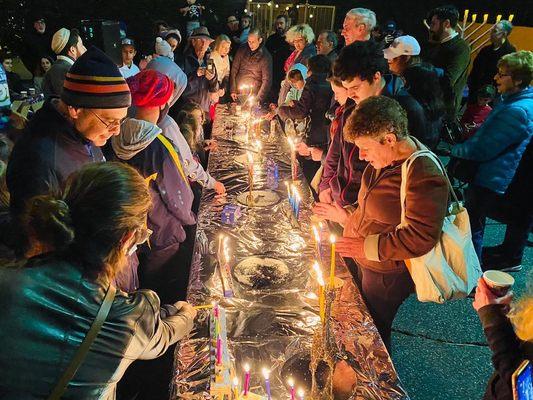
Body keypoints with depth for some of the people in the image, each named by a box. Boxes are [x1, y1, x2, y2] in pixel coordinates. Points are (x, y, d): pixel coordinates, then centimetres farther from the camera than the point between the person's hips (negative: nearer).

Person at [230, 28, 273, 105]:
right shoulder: (242, 50, 3)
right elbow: (234, 71, 7)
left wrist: (259, 99, -15)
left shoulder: (266, 56, -6)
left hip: (254, 96, -2)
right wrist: (233, 90, 1)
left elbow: (267, 80, -8)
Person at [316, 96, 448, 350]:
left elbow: (421, 238, -30)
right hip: (366, 262, 9)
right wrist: (348, 216, 5)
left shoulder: (424, 176, -30)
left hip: (387, 273, -9)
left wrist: (367, 246, -28)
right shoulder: (387, 157, -1)